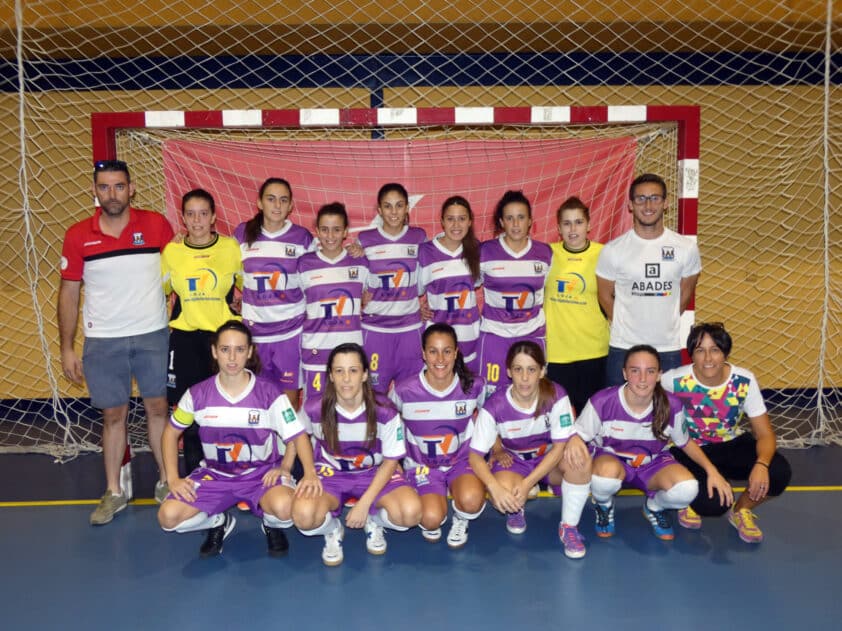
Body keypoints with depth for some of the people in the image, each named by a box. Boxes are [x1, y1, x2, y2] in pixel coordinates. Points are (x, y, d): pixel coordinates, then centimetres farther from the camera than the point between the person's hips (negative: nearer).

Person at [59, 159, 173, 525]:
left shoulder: (156, 225, -4)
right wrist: (67, 349, 2)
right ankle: (114, 492, 22)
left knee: (158, 407, 8)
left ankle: (166, 481, 23)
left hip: (152, 335, -1)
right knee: (113, 415, 9)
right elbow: (69, 293, 4)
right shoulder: (77, 236, -1)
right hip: (102, 341, 1)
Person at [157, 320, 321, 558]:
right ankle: (219, 523, 12)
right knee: (168, 516, -21)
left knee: (284, 507, -35)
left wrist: (310, 473, -29)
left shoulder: (269, 393, -14)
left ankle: (272, 526, 6)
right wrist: (173, 478, -3)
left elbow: (298, 435, -12)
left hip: (261, 472, -2)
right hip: (215, 474, 3)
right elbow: (171, 432, 7)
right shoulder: (197, 394, -8)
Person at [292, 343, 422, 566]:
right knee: (303, 516, -32)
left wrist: (364, 504, -17)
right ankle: (333, 529, 6)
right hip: (331, 473, 0)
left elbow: (390, 461, -10)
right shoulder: (314, 409, -17)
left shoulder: (385, 413, -20)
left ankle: (373, 521, 9)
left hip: (374, 473, 0)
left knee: (411, 513, -27)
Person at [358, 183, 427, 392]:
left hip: (411, 326, 1)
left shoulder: (419, 237, 4)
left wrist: (424, 304, 1)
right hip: (375, 327, -1)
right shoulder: (365, 240, 0)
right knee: (375, 390, 4)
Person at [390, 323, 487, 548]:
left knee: (471, 500, -32)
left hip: (462, 460, 1)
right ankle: (432, 524, 13)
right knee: (431, 519, -28)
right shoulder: (404, 390, -17)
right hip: (422, 464, -1)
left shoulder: (474, 386, -13)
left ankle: (460, 520, 8)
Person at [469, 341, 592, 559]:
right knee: (503, 497, -35)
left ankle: (569, 527, -11)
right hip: (513, 461, -1)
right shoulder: (495, 406, -22)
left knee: (579, 459, -33)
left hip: (549, 460, 1)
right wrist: (494, 486, -38)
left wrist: (527, 483, -28)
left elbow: (560, 446, -18)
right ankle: (516, 508, 6)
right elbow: (475, 455, -19)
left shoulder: (556, 395, -22)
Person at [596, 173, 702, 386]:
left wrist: (665, 325, 12)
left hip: (669, 349, 1)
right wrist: (624, 326, 10)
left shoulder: (686, 247, -2)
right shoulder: (613, 250, -6)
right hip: (623, 348, -1)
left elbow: (685, 294, 11)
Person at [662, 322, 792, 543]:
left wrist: (761, 464, -36)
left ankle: (741, 510, 10)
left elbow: (765, 434, -14)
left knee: (779, 472, -24)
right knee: (712, 504, -28)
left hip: (732, 444, 3)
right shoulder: (675, 380, -23)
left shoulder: (744, 381, -17)